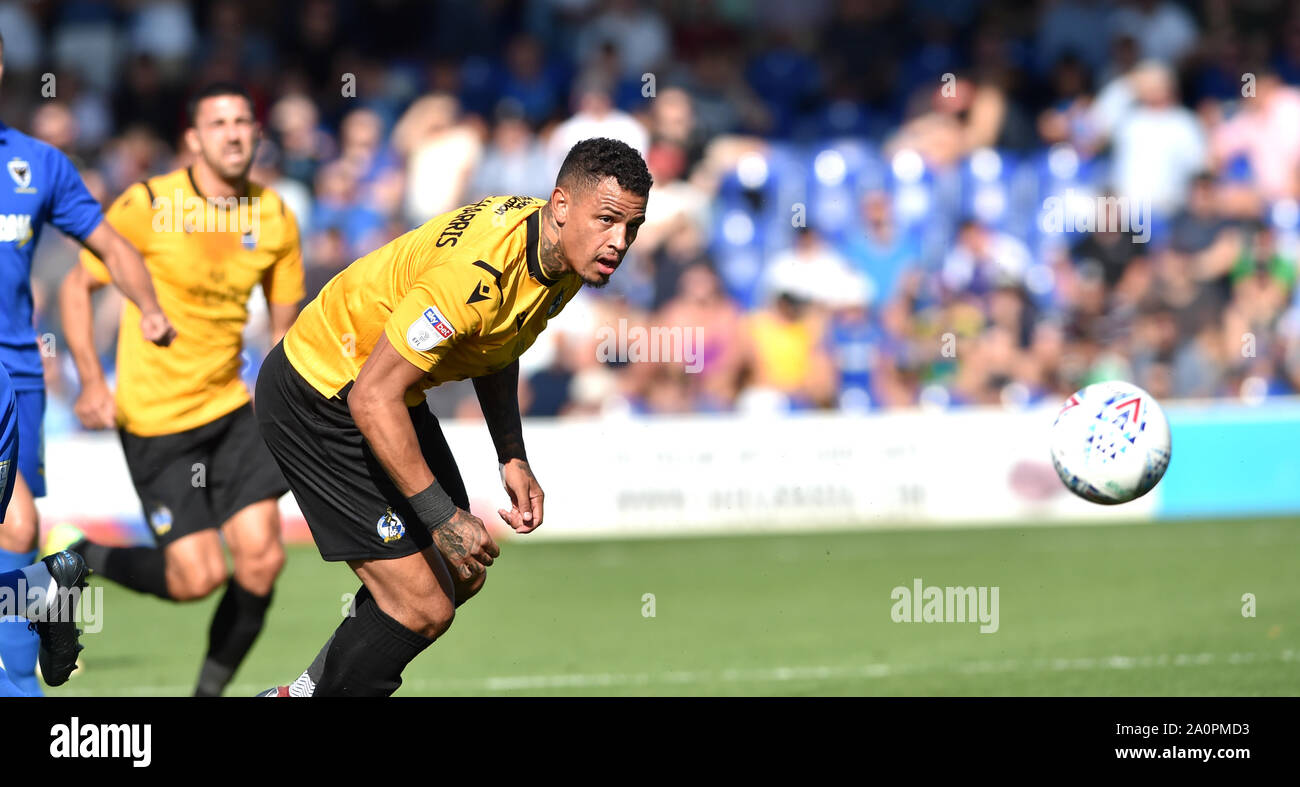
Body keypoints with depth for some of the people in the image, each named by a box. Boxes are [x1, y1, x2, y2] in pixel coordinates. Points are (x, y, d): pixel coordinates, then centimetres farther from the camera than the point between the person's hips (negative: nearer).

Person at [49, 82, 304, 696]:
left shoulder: (275, 218, 1)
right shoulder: (148, 206, -13)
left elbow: (284, 320, 14)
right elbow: (76, 287, -5)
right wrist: (92, 382, -14)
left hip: (231, 408, 5)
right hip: (155, 419, -5)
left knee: (262, 558, -8)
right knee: (197, 576, -9)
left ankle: (211, 690, 12)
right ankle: (78, 557, 18)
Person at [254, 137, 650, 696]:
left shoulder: (560, 256, -5)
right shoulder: (475, 271, -35)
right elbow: (372, 397, -33)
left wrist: (513, 459, 6)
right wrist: (441, 514, -30)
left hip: (392, 395, 10)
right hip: (319, 402, -10)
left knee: (460, 577, 17)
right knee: (422, 605, -13)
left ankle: (304, 693, 34)